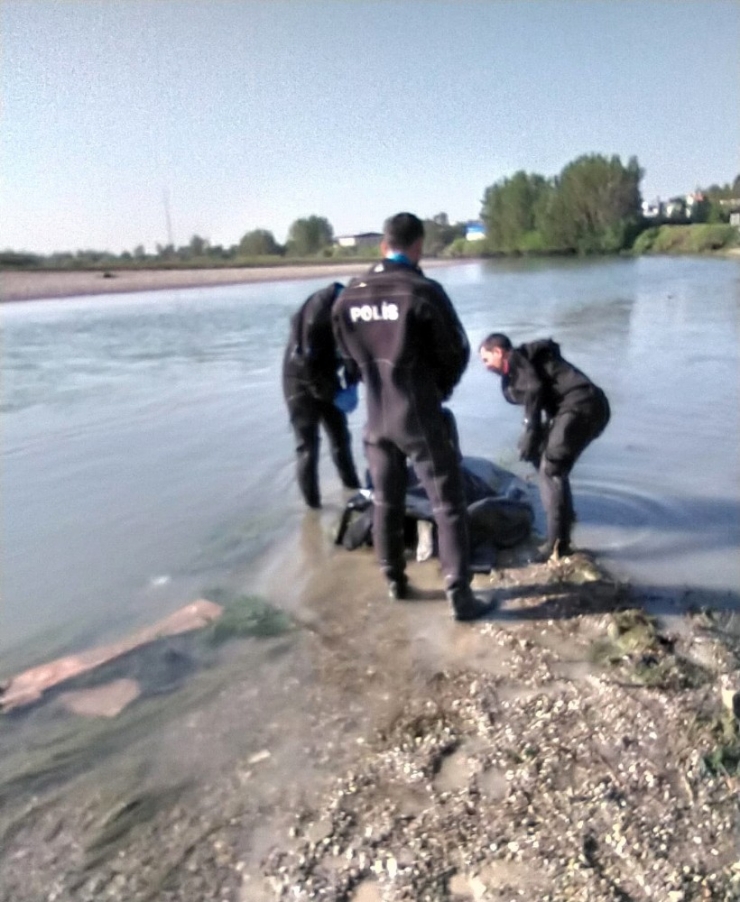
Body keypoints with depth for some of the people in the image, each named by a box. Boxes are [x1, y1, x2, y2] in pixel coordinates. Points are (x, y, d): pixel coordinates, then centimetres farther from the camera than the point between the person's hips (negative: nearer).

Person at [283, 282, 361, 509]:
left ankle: (353, 490, 36)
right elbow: (308, 363, -29)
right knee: (307, 444, -5)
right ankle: (312, 505, 4)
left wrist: (351, 385, -11)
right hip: (301, 379, -7)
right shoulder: (319, 310, -30)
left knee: (340, 435, 18)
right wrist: (335, 395, -25)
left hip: (327, 376, 7)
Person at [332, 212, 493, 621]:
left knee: (385, 502, 17)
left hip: (377, 415, 5)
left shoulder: (348, 297, 0)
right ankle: (459, 594, 7)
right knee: (448, 506, 4)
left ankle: (395, 582, 29)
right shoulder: (423, 292, -16)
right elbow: (456, 353, -7)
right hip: (421, 417, -5)